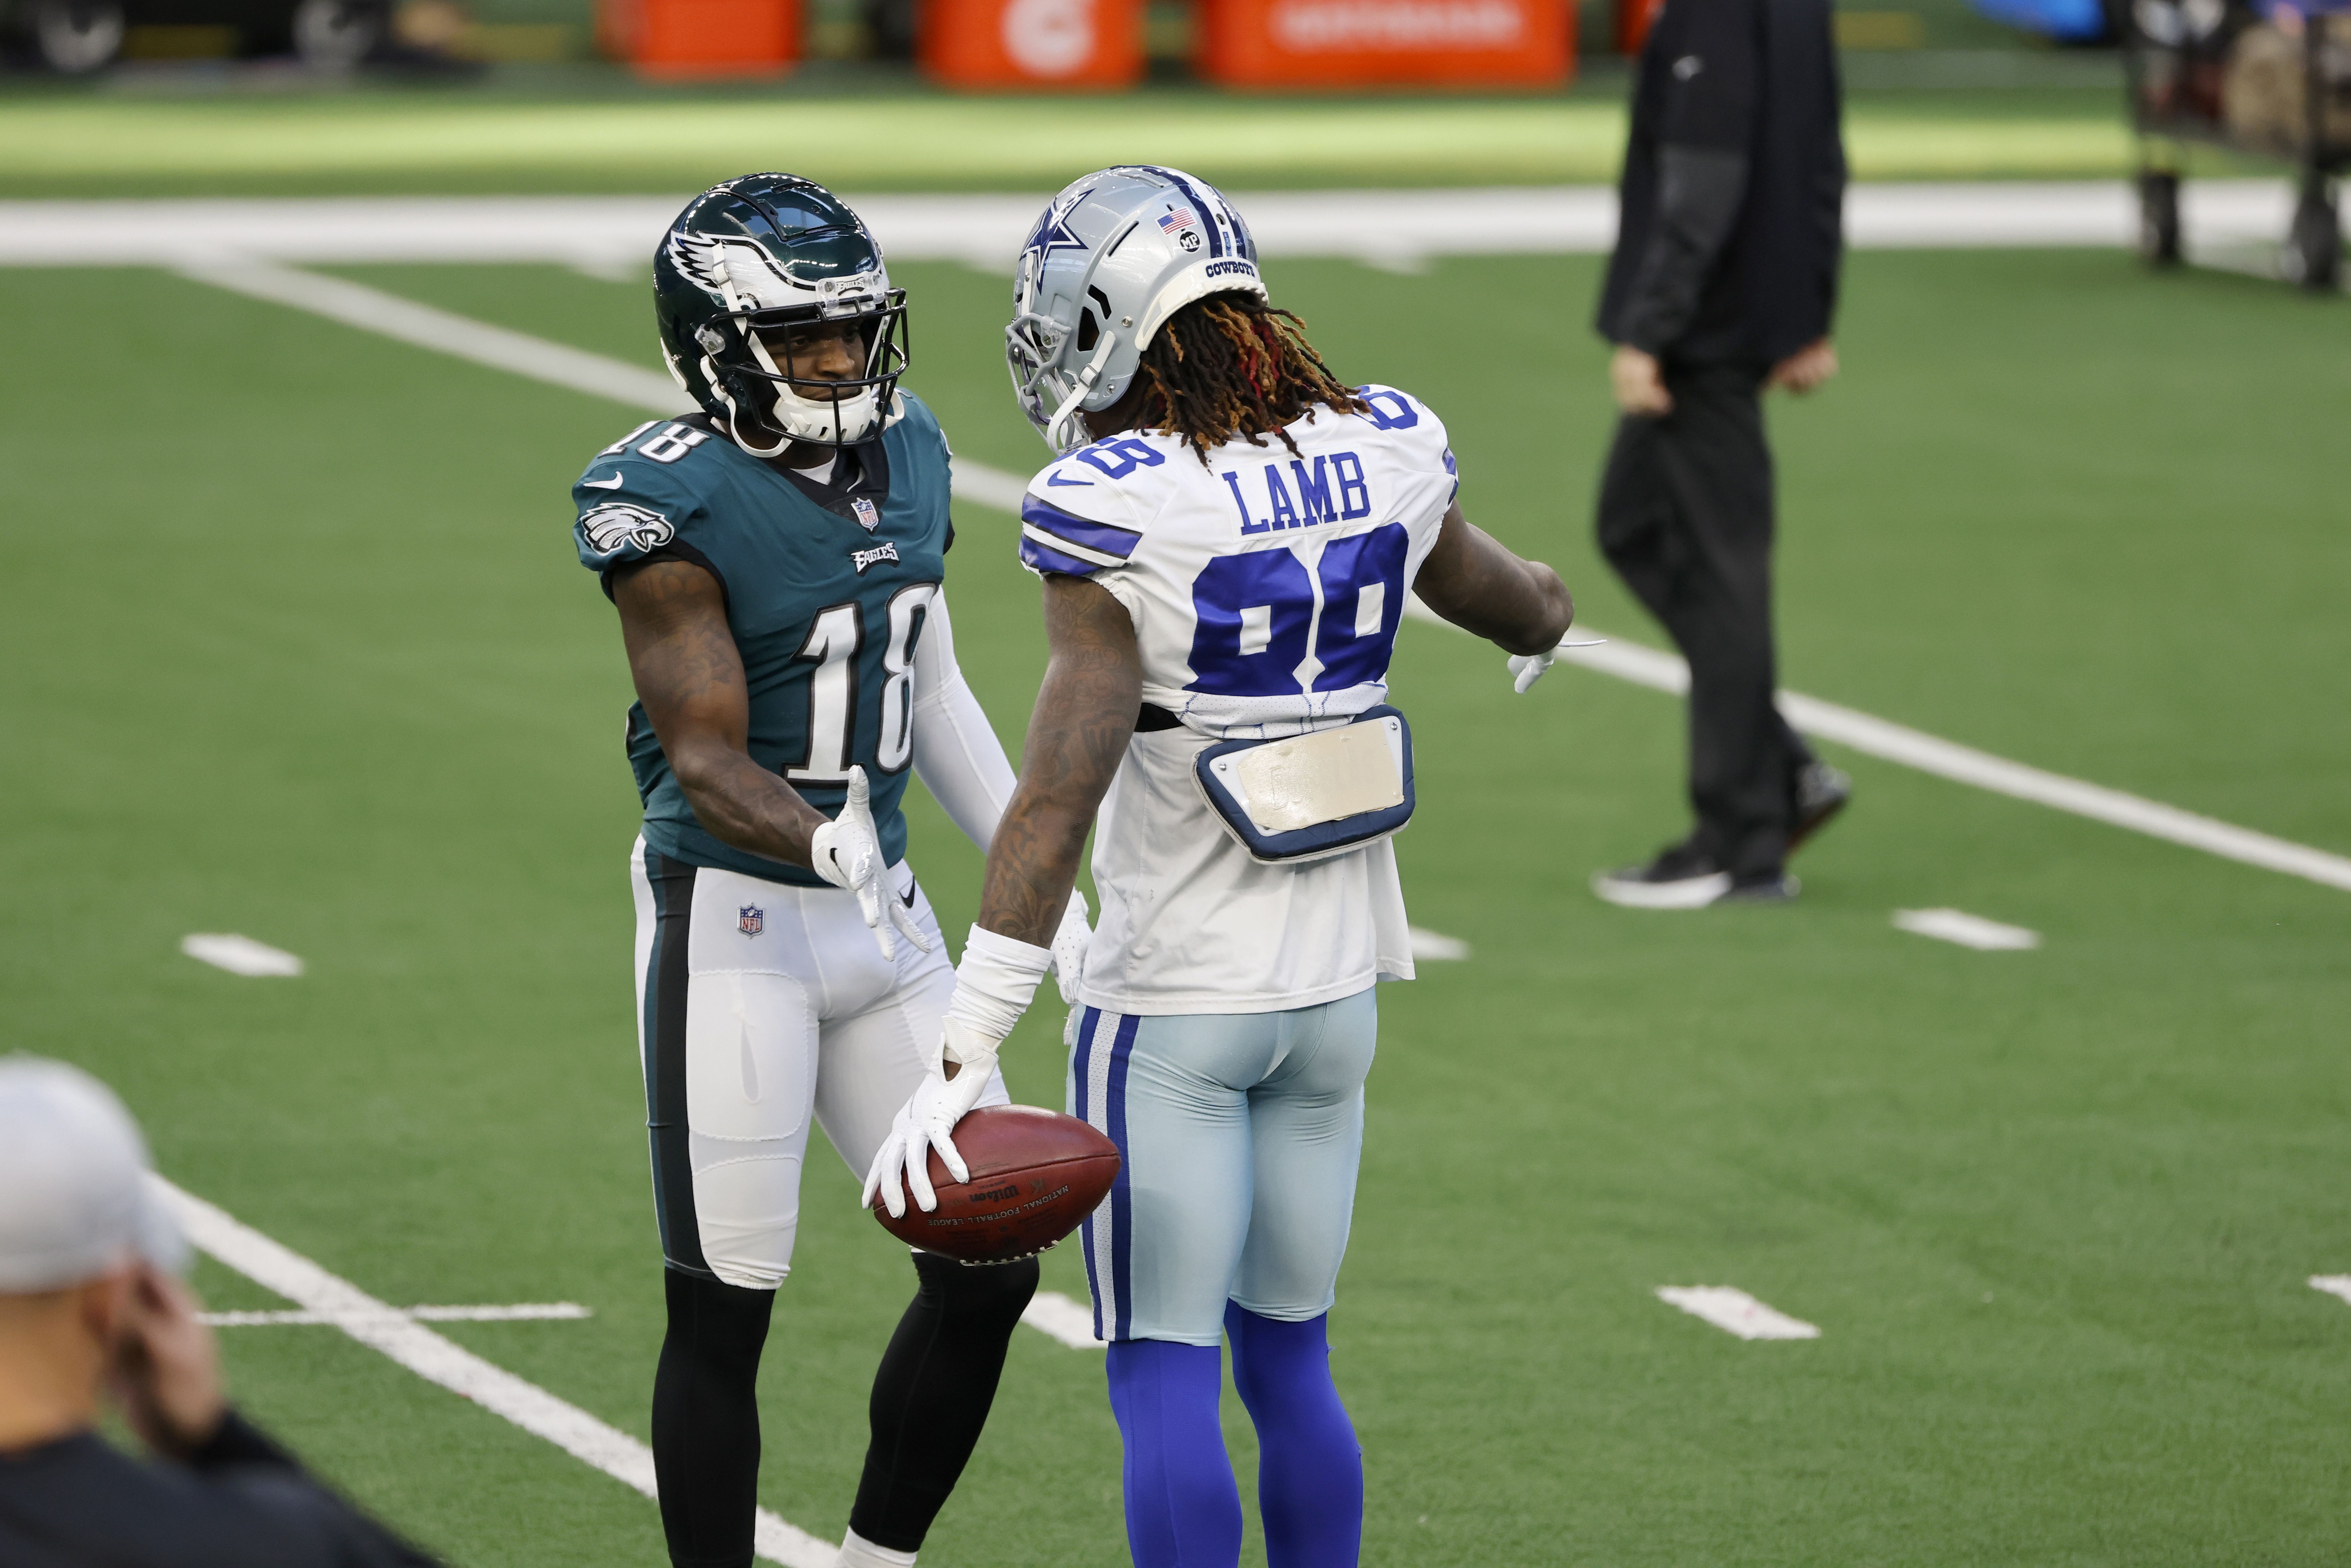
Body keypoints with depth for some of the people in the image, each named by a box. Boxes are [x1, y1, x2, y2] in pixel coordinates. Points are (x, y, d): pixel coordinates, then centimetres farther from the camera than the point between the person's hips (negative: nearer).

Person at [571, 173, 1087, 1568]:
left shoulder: (904, 458, 6)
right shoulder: (675, 506, -17)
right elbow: (707, 767, -22)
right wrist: (830, 845, -40)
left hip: (884, 919, 7)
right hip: (734, 925, -7)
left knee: (989, 1269, 9)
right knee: (724, 1310, -2)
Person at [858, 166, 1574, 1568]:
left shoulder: (1118, 509, -18)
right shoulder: (1383, 453, 0)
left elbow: (1061, 794, -22)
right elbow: (1515, 604, 21)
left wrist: (969, 1048, -20)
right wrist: (1551, 614, 47)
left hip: (1172, 1002, -6)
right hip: (1337, 983, 6)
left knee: (1167, 1381, 0)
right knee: (1290, 1360, 16)